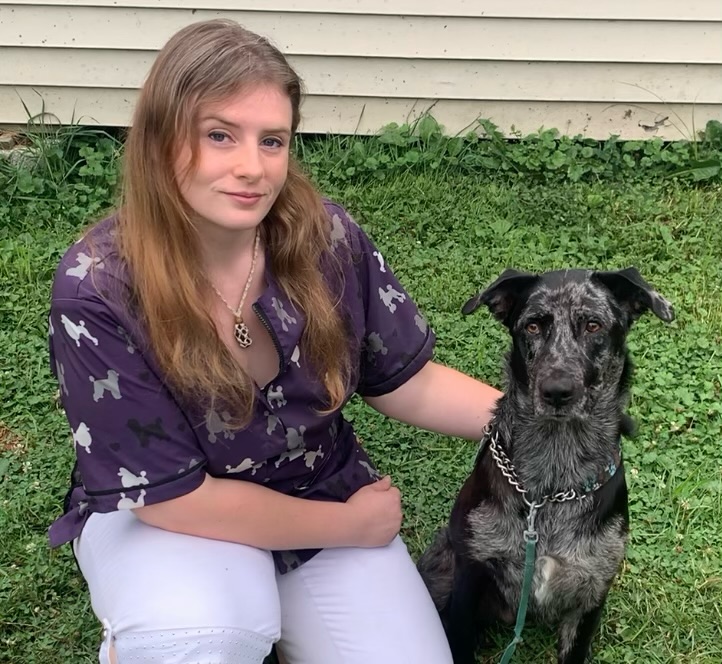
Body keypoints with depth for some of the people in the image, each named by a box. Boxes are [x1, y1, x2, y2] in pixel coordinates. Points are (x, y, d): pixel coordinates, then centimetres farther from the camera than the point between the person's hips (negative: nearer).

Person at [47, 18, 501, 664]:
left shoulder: (327, 238, -17)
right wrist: (352, 525, -16)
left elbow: (406, 382, -3)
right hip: (159, 514, -3)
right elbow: (171, 494, -22)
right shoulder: (97, 290, -26)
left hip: (321, 491, 4)